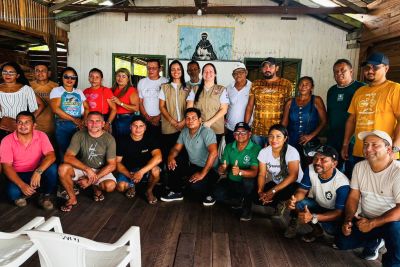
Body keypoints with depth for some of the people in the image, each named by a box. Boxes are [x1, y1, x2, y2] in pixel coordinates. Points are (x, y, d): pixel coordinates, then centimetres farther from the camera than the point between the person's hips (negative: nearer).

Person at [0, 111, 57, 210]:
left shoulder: (41, 136, -11)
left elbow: (51, 156, -22)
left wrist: (38, 172, -40)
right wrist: (22, 185, -30)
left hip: (37, 173, 1)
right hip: (18, 175, -1)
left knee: (52, 168, -30)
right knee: (13, 192, -32)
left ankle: (45, 195, -4)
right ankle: (21, 194, 7)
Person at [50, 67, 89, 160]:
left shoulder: (79, 92, 16)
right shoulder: (56, 90, 5)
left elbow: (86, 108, 10)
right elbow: (56, 109, -8)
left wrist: (84, 120, -9)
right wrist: (73, 119, -13)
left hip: (79, 126, 3)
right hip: (63, 126, -2)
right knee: (64, 152, -4)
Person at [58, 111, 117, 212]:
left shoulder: (109, 139, -13)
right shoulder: (79, 135, -11)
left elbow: (112, 165, -14)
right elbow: (67, 157, -20)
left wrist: (92, 180, -21)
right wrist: (87, 169, -32)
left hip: (101, 170, -1)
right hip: (81, 168, 1)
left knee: (110, 185, -31)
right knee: (62, 169, -28)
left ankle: (97, 187, 9)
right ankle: (72, 198, -5)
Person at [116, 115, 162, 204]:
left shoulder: (150, 140, -12)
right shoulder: (123, 141, -9)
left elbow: (158, 158, -28)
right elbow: (117, 162, -9)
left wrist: (141, 172, -37)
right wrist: (129, 175, -26)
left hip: (146, 170, 0)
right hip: (127, 171, 1)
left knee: (155, 170, -33)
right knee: (120, 186, -29)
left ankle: (149, 191, -1)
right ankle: (131, 186, 12)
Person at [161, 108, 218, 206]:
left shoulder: (207, 132, -22)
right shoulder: (184, 132, 2)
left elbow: (213, 153, -33)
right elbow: (176, 148, 10)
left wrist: (202, 173, -33)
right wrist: (171, 157, -15)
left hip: (209, 169, -7)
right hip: (192, 165, 7)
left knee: (194, 184, -32)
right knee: (172, 166, -9)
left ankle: (209, 194, 3)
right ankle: (176, 192, 14)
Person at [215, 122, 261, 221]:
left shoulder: (255, 149, -17)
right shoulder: (229, 147, -2)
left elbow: (254, 172, -27)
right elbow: (223, 166, -4)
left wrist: (240, 172, -48)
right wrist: (221, 170, -30)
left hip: (247, 184, -4)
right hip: (231, 182, 4)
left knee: (248, 181, -37)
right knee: (218, 194, -23)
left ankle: (247, 207, -7)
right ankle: (239, 200, 9)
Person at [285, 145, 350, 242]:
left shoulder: (342, 183, -30)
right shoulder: (310, 169, -18)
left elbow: (339, 212, -29)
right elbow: (302, 190, -9)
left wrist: (313, 217, -44)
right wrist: (294, 199, -36)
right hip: (316, 204, 5)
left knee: (333, 228, -36)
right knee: (296, 204, -24)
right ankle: (317, 229, 2)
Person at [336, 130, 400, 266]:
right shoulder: (359, 167, -3)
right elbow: (353, 197, 0)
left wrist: (372, 223, -30)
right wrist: (348, 220, -14)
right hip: (365, 219, 5)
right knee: (342, 242, -8)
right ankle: (374, 242, 22)